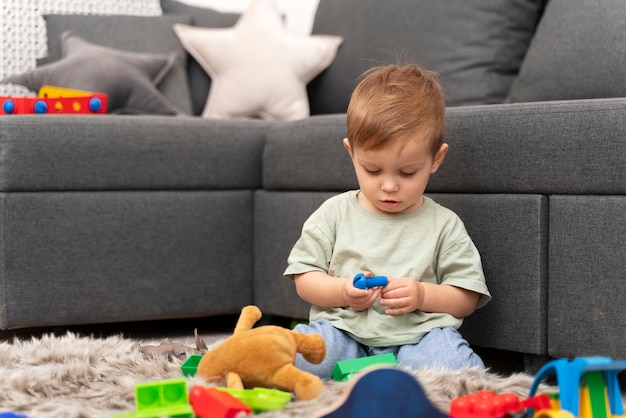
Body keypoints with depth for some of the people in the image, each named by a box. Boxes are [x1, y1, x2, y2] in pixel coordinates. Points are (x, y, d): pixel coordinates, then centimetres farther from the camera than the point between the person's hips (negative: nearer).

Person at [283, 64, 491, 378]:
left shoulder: (444, 225, 7)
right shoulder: (335, 213, 10)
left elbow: (468, 298, 7)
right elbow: (304, 278, 10)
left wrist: (424, 295, -13)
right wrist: (340, 292, -11)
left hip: (415, 334, 0)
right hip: (344, 329, 0)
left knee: (456, 364, -34)